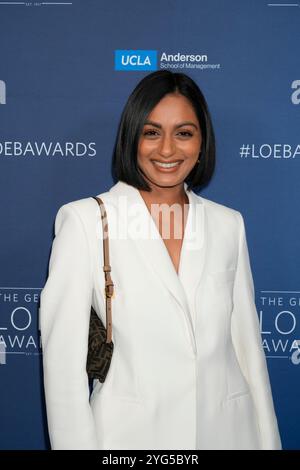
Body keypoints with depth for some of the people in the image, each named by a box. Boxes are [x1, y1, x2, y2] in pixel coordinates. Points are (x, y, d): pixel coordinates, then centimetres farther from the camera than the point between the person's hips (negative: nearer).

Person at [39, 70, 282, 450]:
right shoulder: (84, 220, -10)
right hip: (129, 431, -3)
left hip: (226, 430, 4)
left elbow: (247, 342, 5)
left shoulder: (228, 224, 2)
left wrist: (268, 440, 5)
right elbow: (62, 354, -10)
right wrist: (76, 443, -12)